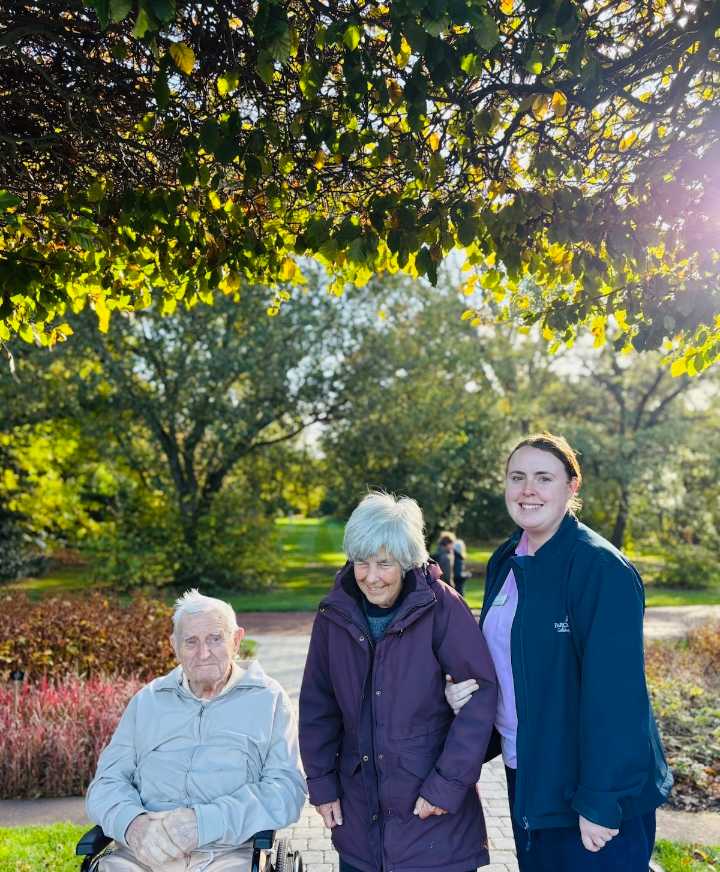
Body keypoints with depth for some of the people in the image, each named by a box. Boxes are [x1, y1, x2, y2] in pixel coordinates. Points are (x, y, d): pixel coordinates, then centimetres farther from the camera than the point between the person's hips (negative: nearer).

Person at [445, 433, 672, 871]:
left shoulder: (601, 568, -20)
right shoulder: (506, 561, 3)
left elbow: (614, 693, -22)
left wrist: (601, 802, -21)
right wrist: (463, 687, -6)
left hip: (585, 790, -7)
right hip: (524, 776, 7)